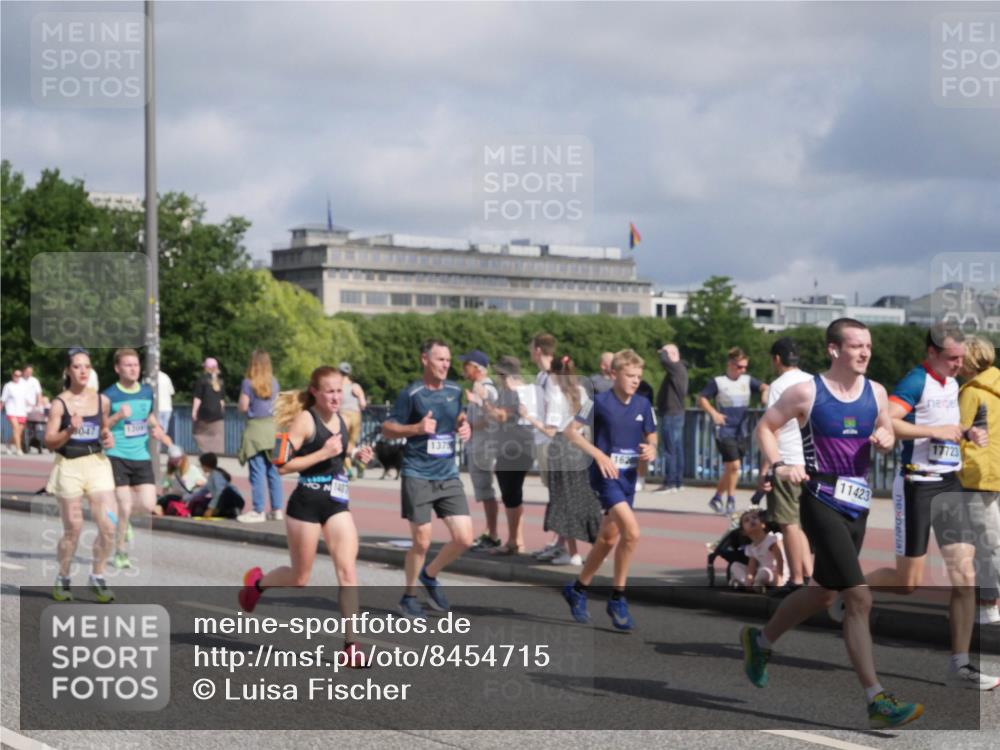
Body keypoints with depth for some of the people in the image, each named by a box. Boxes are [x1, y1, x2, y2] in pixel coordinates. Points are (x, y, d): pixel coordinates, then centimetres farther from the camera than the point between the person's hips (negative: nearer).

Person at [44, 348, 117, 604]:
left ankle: (97, 576, 12)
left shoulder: (102, 401, 5)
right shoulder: (60, 403, -6)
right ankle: (62, 579, 24)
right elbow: (49, 442, -7)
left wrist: (108, 437, 0)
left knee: (108, 526, -7)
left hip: (97, 464, 3)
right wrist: (69, 431, -24)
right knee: (73, 530, 3)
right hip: (69, 466, -3)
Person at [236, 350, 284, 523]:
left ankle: (258, 512, -2)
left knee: (258, 472, -3)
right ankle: (277, 510, 13)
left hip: (255, 427, -5)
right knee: (274, 471, 10)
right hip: (271, 426, 5)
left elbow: (243, 407, -7)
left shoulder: (248, 383, -8)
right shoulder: (274, 383, 6)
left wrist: (242, 399, 11)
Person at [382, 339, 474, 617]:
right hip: (418, 476, -5)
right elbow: (387, 429, -4)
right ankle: (409, 596, 19)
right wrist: (416, 428, -20)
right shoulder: (411, 393, -7)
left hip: (448, 476, 5)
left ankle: (430, 575, 23)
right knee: (421, 541, -2)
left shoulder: (454, 391, 8)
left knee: (464, 538, -3)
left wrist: (464, 427, 4)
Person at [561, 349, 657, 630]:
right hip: (605, 473, -6)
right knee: (632, 531, -21)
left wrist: (652, 450, -5)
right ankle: (617, 598, -8)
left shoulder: (643, 404, 5)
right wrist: (599, 454, -16)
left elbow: (651, 437, 18)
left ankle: (578, 589, 32)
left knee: (609, 539, 14)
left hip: (629, 476, 6)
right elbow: (571, 431, -7)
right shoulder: (600, 401, -10)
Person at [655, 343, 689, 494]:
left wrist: (663, 352, -13)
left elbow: (665, 361, -32)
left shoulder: (676, 368, -15)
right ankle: (678, 482, 14)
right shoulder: (679, 369, 16)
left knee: (670, 450, -10)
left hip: (671, 414, -10)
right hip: (677, 413, 10)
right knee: (677, 449, 11)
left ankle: (670, 483, -11)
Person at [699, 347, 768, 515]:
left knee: (730, 469, 9)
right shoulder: (718, 382, -4)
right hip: (724, 432, -5)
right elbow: (702, 398, 0)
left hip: (741, 433, 5)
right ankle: (731, 499, 2)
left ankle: (717, 498, 24)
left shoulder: (747, 380, 8)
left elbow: (763, 387, -2)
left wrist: (765, 392, -26)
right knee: (734, 465, -13)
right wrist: (713, 413, -14)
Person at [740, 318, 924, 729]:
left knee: (822, 593, 20)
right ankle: (877, 700, -13)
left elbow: (887, 435, 19)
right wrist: (779, 465, -14)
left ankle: (760, 641, 45)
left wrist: (885, 439, -4)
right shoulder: (806, 392, -9)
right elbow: (765, 426, 1)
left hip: (857, 506, 7)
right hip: (822, 505, -7)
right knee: (859, 598, -15)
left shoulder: (876, 392, 6)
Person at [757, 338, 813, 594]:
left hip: (785, 464, -7)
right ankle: (809, 573, 11)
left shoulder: (779, 386, -9)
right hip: (810, 463, 7)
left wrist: (763, 471, -11)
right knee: (800, 522, 17)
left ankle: (797, 580, 3)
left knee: (789, 523, 0)